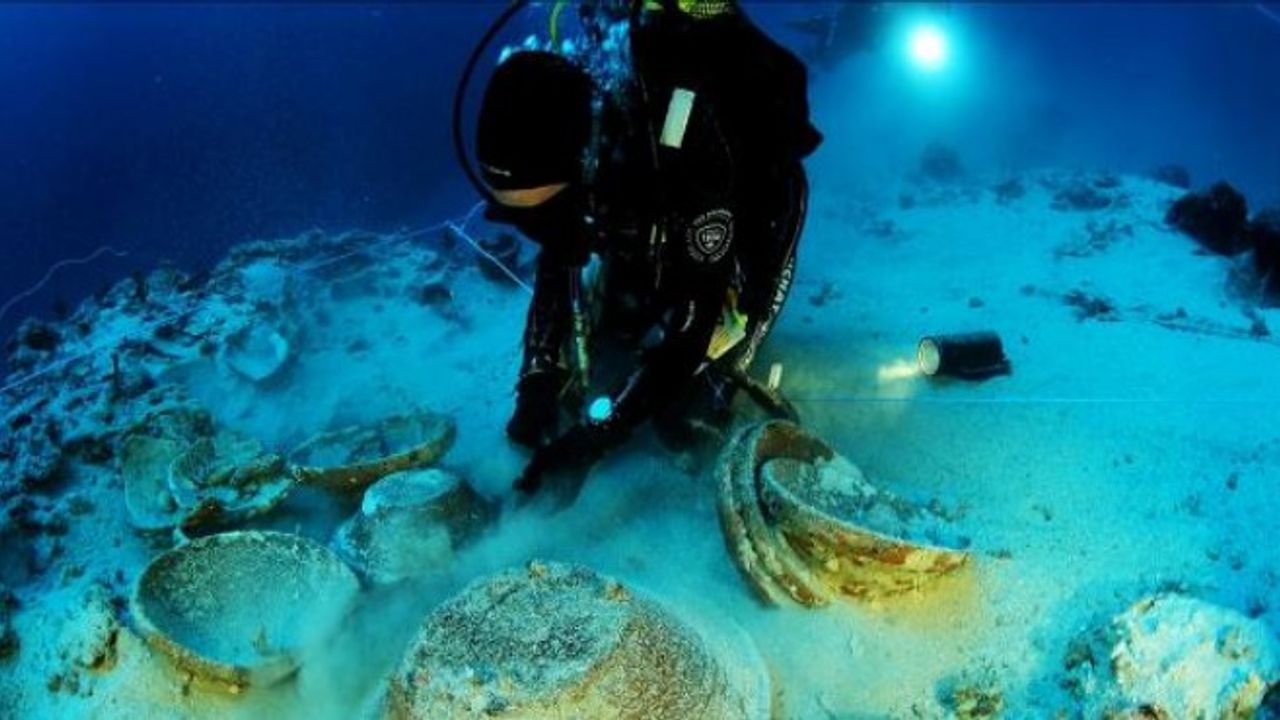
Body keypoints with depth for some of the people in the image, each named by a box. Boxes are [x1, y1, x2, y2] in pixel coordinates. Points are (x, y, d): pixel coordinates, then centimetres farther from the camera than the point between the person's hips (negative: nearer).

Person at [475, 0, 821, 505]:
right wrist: (537, 388, -20)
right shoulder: (559, 148, -27)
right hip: (644, 242, 5)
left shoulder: (685, 152, -45)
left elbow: (697, 309, -40)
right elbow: (555, 271, -12)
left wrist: (595, 435, -42)